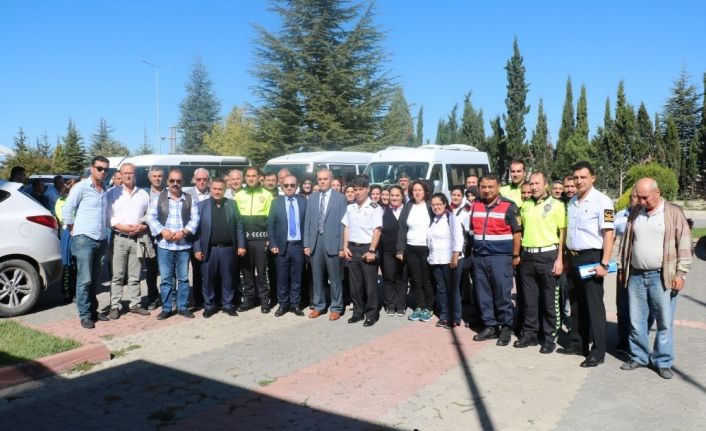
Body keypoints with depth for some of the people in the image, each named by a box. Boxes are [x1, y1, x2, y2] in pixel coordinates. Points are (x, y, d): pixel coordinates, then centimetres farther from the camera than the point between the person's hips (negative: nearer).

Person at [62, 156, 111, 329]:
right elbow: (67, 209, -5)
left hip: (101, 240, 6)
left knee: (95, 280, 13)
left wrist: (105, 231, 11)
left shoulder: (105, 190, 12)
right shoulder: (81, 187, -5)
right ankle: (84, 315, 2)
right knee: (85, 279, -5)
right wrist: (73, 230, -1)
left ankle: (93, 310, 22)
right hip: (84, 239, -6)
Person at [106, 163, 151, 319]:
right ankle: (115, 306, 6)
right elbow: (108, 216, -1)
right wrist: (122, 227, -13)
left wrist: (142, 227, -7)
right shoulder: (113, 193, 5)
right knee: (117, 275, 0)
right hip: (120, 238, -2)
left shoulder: (143, 194, 13)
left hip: (138, 239, 2)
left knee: (135, 276, 7)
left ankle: (135, 304, 15)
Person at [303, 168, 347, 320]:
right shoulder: (312, 198, 9)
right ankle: (318, 306, 24)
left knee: (334, 277, 5)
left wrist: (342, 246, -9)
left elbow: (342, 223, -5)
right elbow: (307, 222, 8)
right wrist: (306, 244, 3)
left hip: (332, 242, -3)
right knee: (317, 277, 11)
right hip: (314, 242, 4)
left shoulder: (340, 198, -2)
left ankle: (336, 308, 16)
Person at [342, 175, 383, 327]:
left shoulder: (375, 208, -8)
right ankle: (358, 312, 23)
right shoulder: (350, 208, 9)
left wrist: (371, 250, -17)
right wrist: (345, 247, 5)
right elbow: (347, 228, 13)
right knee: (355, 283, 11)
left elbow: (376, 231, -12)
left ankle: (371, 314, 14)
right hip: (352, 248, 5)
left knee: (370, 283, 2)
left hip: (367, 248, -5)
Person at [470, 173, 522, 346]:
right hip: (479, 256, 5)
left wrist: (516, 255, -5)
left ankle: (506, 327, 13)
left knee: (502, 294, -1)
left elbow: (516, 232, -4)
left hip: (500, 257, -5)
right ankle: (490, 325, 20)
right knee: (483, 294, 9)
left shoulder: (509, 206, -6)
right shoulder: (475, 206, 9)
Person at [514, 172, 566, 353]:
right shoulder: (525, 205, 10)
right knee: (529, 299, 11)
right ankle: (529, 334, 22)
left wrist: (560, 259, -11)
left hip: (548, 255, -4)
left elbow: (563, 233, -5)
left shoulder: (556, 205, -3)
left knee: (549, 300, 4)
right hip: (527, 256, 4)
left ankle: (549, 337, 14)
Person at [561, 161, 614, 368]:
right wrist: (565, 256, 16)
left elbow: (608, 234, -15)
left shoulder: (601, 201, -11)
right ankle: (578, 343, 27)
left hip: (591, 258, -7)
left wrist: (604, 264, -20)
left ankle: (598, 352, 8)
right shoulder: (572, 201, 11)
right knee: (576, 304, 15)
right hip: (573, 258, 7)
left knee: (594, 306, -1)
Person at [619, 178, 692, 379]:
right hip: (636, 276, 4)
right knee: (636, 321, 9)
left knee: (664, 322, 4)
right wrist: (623, 268, 15)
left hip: (662, 277, -4)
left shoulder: (674, 212, -3)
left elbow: (684, 245, -5)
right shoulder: (635, 213, 9)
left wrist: (681, 273, -9)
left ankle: (662, 361, 18)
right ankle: (638, 357, 23)